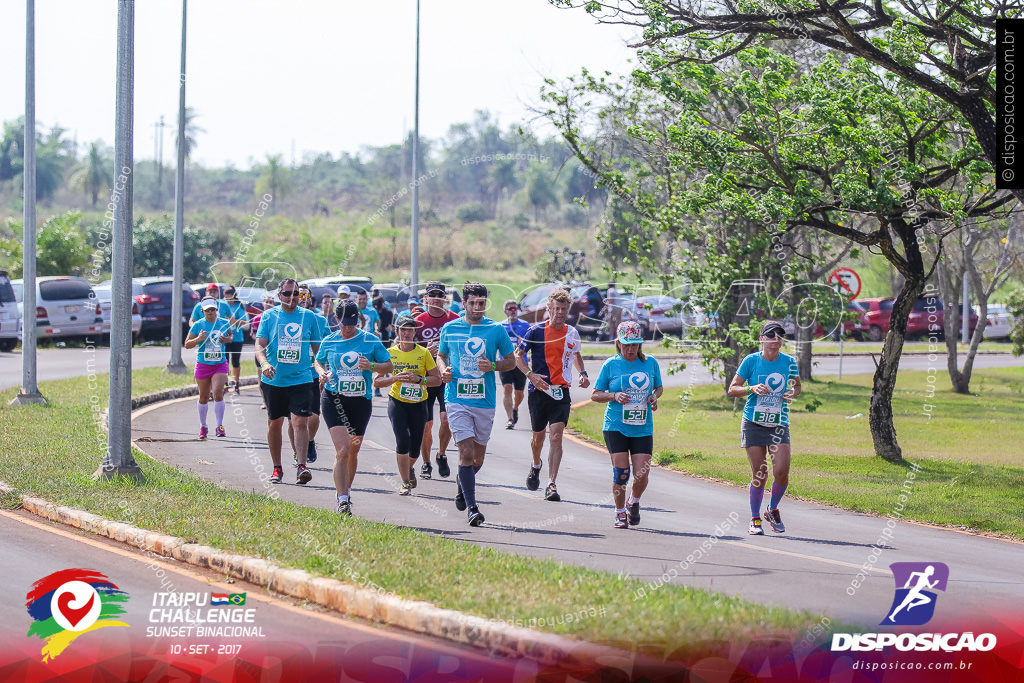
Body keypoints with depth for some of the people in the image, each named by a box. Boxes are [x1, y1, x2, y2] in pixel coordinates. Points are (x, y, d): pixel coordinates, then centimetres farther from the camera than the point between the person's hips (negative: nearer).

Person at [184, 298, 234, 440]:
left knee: (218, 393, -18)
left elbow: (230, 335, 20)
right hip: (203, 364, 0)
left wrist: (227, 339, -4)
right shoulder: (198, 325, -4)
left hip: (220, 365, 0)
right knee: (203, 397, 9)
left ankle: (220, 426, -10)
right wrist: (198, 339, -21)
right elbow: (187, 344, -1)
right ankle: (203, 427, 26)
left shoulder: (224, 323, 2)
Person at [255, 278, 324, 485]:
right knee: (274, 423, 10)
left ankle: (301, 466, -19)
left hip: (300, 380, -1)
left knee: (300, 422, -15)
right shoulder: (269, 316, 2)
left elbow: (317, 348, 13)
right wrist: (264, 363, -25)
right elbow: (260, 345, -6)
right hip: (273, 381, 1)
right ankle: (277, 468, 22)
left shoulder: (309, 316, 5)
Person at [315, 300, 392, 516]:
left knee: (353, 451, 13)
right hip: (334, 399, -2)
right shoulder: (329, 341, 3)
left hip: (361, 401, 2)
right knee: (342, 450, -16)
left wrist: (371, 366, -16)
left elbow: (388, 365, 4)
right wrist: (322, 373, -3)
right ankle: (343, 500, -17)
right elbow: (318, 362, 19)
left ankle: (345, 491, 35)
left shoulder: (370, 341, 0)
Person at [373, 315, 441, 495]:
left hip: (418, 404, 1)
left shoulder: (423, 353, -2)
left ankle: (409, 468, 40)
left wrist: (419, 379, -18)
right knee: (403, 440, -18)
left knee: (414, 448, 4)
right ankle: (405, 482, -5)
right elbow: (377, 382, 1)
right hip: (397, 403, -1)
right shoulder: (390, 353, -1)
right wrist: (395, 378, -16)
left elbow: (437, 379, -1)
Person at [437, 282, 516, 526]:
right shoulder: (450, 329, 5)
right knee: (466, 451, -14)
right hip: (457, 400, -1)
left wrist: (493, 366, -11)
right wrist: (443, 370, -3)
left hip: (485, 402, 1)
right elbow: (441, 355, 19)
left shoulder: (496, 330, 2)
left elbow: (511, 361, 9)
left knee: (478, 457, 10)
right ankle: (472, 508, -14)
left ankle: (462, 485, 43)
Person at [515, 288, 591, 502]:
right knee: (538, 435, 14)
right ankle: (536, 466, 47)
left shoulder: (572, 333, 6)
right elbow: (518, 355, -1)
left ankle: (552, 485, -17)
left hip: (561, 392, 1)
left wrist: (583, 374, 8)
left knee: (556, 436, -13)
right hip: (539, 390, -1)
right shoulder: (537, 331, -5)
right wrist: (530, 375, -16)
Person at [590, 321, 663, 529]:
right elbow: (595, 395, 4)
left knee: (642, 474, -6)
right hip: (616, 426, -2)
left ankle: (634, 502, 25)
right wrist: (614, 396, -14)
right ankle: (620, 512, 11)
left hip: (642, 428, 2)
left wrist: (654, 397, -2)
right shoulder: (611, 364, 0)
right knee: (620, 472, -9)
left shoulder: (650, 363, 6)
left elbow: (658, 387, 21)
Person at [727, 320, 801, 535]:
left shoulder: (789, 362, 2)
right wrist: (752, 389, -18)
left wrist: (792, 393, -4)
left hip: (779, 425, 2)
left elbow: (797, 386, 19)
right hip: (753, 424, -1)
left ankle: (773, 510, 16)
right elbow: (732, 390, 0)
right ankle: (755, 520, 16)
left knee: (781, 472, -12)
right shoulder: (751, 361, -4)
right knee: (759, 475, -2)